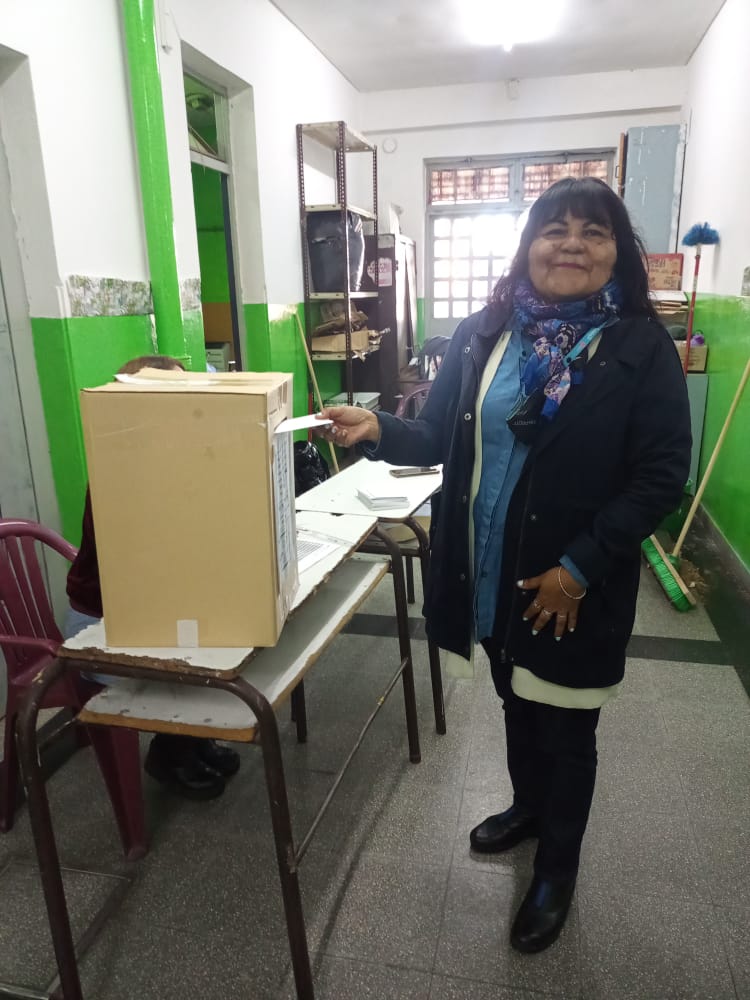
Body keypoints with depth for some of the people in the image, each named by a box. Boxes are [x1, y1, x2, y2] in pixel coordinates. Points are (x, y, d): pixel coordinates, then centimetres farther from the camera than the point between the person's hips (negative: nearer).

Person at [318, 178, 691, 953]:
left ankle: (556, 875, 38)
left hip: (575, 585, -3)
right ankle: (527, 806, 53)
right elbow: (439, 437, 1)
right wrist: (378, 430, -20)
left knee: (565, 731, 13)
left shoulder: (640, 347, -10)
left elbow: (661, 478, -12)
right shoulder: (482, 334, 0)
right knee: (516, 701, 24)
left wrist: (580, 567, -18)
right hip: (489, 572, 4)